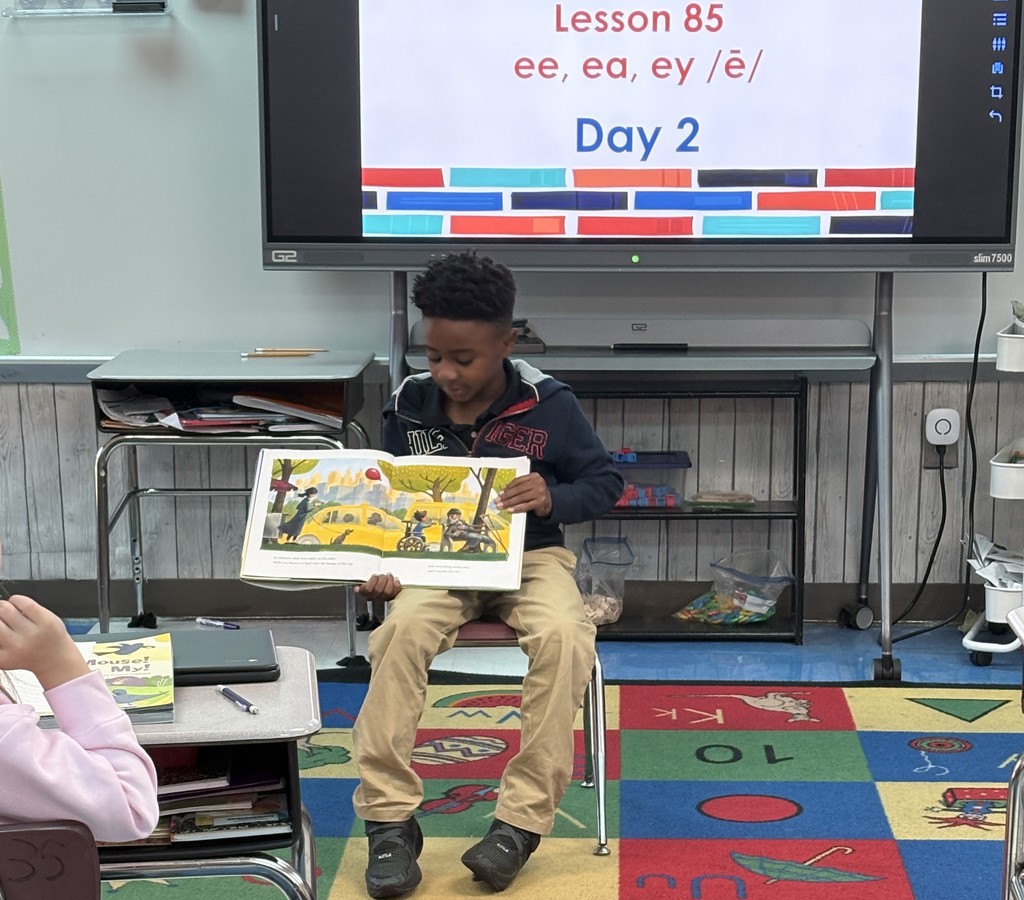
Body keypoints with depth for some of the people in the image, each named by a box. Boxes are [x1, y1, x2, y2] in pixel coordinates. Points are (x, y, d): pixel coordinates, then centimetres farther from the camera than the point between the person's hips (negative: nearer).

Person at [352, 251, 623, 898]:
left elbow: (606, 483, 0)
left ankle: (522, 821, -25)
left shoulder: (549, 405, -8)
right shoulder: (410, 404, -1)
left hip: (531, 556, -1)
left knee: (563, 635, -34)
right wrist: (380, 564, -10)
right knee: (402, 630, -32)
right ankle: (389, 819, -24)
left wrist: (554, 499, -22)